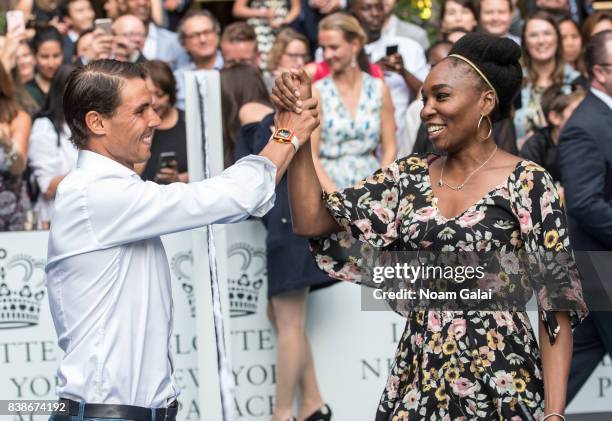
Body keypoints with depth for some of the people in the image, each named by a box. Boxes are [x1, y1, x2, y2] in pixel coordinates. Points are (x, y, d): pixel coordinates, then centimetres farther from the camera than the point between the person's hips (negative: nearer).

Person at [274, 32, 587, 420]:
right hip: (418, 380, 5)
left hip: (500, 384, -4)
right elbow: (311, 221, 3)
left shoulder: (529, 184, -6)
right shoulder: (409, 177, 7)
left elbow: (556, 304, -8)